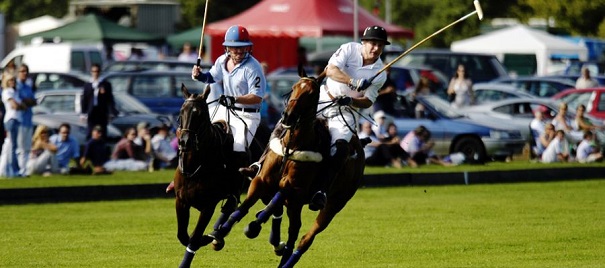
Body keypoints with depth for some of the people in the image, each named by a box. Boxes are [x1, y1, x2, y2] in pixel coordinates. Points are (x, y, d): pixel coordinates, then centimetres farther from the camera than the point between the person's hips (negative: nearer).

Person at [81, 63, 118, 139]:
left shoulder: (106, 85, 5)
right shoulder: (87, 85, 10)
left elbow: (110, 100, 2)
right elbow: (84, 100, 9)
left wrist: (111, 113, -6)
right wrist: (83, 113, 1)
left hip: (102, 114, -1)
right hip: (91, 114, 1)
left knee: (103, 135, -2)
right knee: (89, 135, -2)